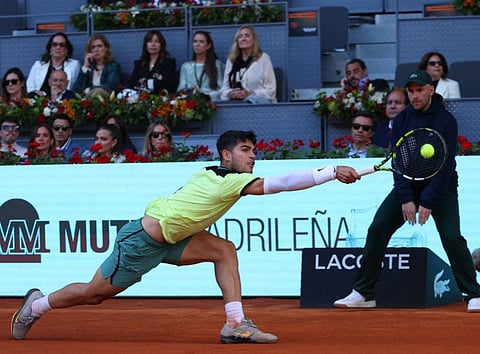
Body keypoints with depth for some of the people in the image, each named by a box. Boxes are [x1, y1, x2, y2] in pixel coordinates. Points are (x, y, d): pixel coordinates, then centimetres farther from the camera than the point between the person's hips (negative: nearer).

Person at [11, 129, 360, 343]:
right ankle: (37, 305, 30)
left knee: (224, 250, -5)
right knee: (94, 294, 7)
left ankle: (236, 324, -9)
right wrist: (334, 171, -34)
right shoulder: (232, 182, -24)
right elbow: (283, 183, -32)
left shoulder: (211, 174, 2)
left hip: (168, 238, 9)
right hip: (142, 241, -9)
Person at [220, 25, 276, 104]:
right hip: (235, 101, 4)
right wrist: (230, 93, -7)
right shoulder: (231, 60, 18)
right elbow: (225, 88, 18)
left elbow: (271, 90, -1)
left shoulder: (263, 58, 5)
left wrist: (249, 94, -15)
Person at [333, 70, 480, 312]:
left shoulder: (446, 121, -12)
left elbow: (445, 165, -16)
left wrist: (428, 202, -21)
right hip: (408, 185, 4)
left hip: (441, 187, -4)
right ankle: (364, 293, -2)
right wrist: (405, 199, -14)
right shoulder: (402, 120, 0)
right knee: (377, 230, -7)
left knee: (451, 236, -20)